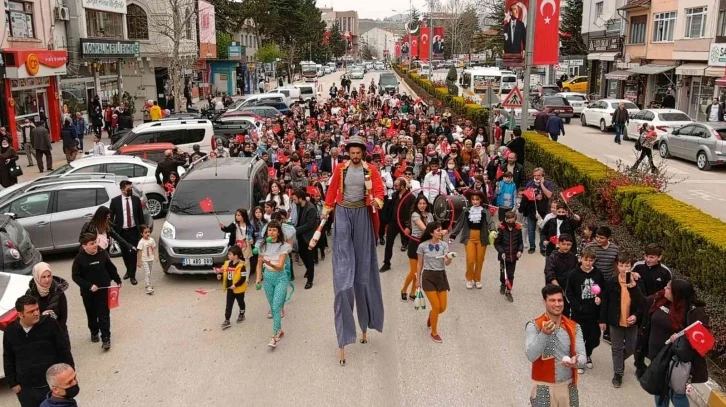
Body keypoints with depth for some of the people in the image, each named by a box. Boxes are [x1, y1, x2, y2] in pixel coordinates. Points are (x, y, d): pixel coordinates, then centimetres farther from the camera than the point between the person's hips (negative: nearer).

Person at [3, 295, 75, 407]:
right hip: (25, 389, 3)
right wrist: (12, 383, 7)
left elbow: (64, 351, -6)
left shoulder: (50, 324, -11)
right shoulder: (10, 331, -1)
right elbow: (8, 359, 11)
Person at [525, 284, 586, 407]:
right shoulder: (533, 326, -11)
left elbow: (582, 357, -5)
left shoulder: (574, 327, -1)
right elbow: (531, 356, -22)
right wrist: (544, 334, -34)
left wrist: (575, 361, -27)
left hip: (568, 387, 3)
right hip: (544, 388, -3)